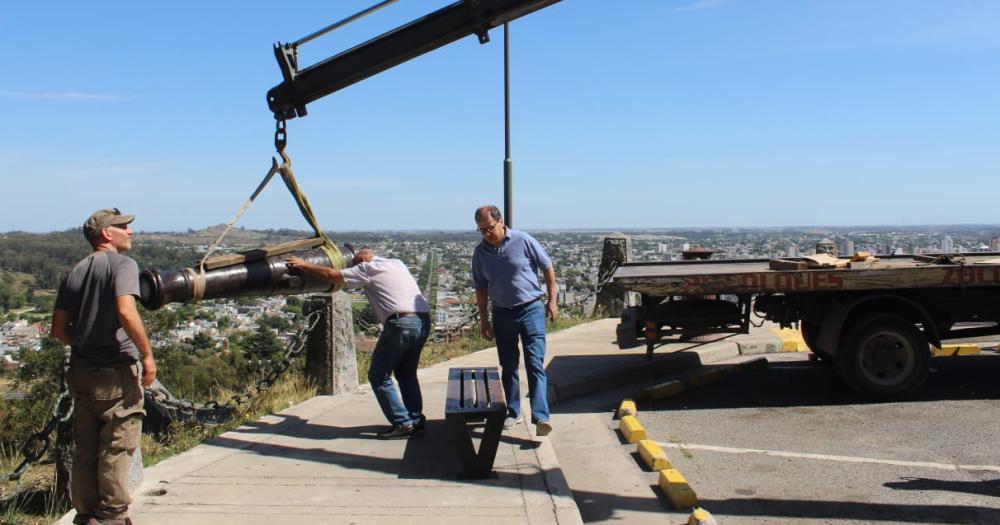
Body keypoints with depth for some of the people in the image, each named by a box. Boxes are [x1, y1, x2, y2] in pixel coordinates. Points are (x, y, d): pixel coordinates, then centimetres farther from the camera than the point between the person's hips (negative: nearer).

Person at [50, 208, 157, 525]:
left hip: (81, 370, 7)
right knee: (117, 446, 2)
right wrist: (147, 355, -17)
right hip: (115, 372, -7)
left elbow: (58, 329, 12)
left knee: (85, 448, 13)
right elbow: (126, 312, -24)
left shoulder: (74, 273, 13)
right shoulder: (122, 264, -9)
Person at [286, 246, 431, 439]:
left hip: (401, 323, -8)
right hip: (423, 321, 8)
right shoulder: (397, 264, 25)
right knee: (406, 373, 23)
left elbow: (332, 275, 5)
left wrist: (304, 265, 16)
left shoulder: (368, 268, 5)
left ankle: (403, 424, 0)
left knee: (379, 376, 5)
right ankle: (416, 420, 19)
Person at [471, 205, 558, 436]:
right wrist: (483, 319, 8)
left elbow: (547, 268, -1)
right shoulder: (480, 252, 0)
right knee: (508, 367, 12)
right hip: (502, 313, 4)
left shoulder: (523, 241, -10)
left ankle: (541, 417, -17)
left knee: (535, 364, -11)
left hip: (531, 309, -4)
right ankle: (513, 413, 25)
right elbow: (480, 287, 10)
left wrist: (552, 300, -1)